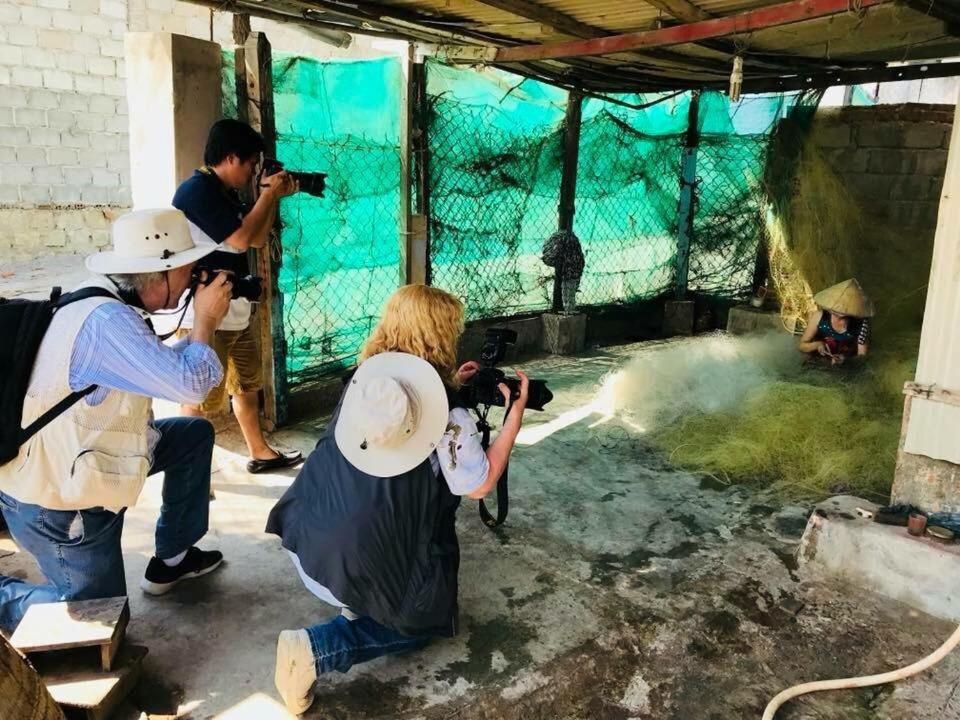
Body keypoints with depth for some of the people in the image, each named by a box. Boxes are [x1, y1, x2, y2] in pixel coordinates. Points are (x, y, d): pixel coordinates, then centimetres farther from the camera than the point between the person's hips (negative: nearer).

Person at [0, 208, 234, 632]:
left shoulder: (109, 304, 0)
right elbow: (188, 385, -32)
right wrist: (206, 319, -17)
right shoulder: (105, 320, -31)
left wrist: (201, 323, 1)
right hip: (55, 504, -9)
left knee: (195, 434, 14)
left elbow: (163, 370, 11)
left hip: (71, 468, 9)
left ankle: (171, 558, 25)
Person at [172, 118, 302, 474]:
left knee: (248, 384, 20)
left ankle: (260, 453, 35)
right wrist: (268, 194, -9)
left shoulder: (226, 193, 12)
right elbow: (240, 238, -21)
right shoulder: (196, 190, -16)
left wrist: (274, 196, 8)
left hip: (235, 313, 10)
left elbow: (258, 239, 18)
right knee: (201, 399, -4)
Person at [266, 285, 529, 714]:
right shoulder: (447, 415, -17)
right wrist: (515, 415, -1)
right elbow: (479, 485, -6)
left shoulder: (366, 376, 1)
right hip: (357, 562, -7)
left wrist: (450, 386, 18)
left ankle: (353, 601, 17)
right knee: (419, 623, 19)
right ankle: (316, 649, -2)